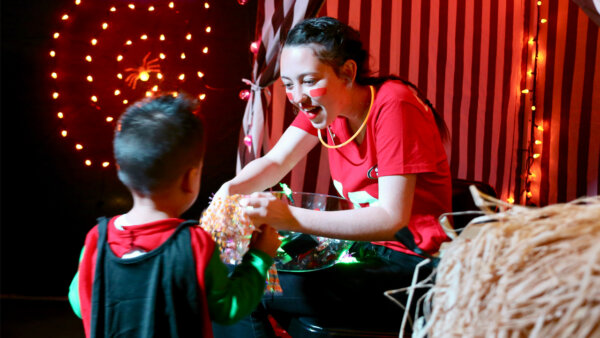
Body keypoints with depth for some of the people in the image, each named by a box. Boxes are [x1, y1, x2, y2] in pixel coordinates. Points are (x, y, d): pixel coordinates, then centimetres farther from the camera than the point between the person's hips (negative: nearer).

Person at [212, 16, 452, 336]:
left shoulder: (393, 106, -22)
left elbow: (392, 217, -27)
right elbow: (274, 162, -1)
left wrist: (292, 218, -35)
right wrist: (230, 190, -23)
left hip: (411, 263, -7)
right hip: (367, 245, 7)